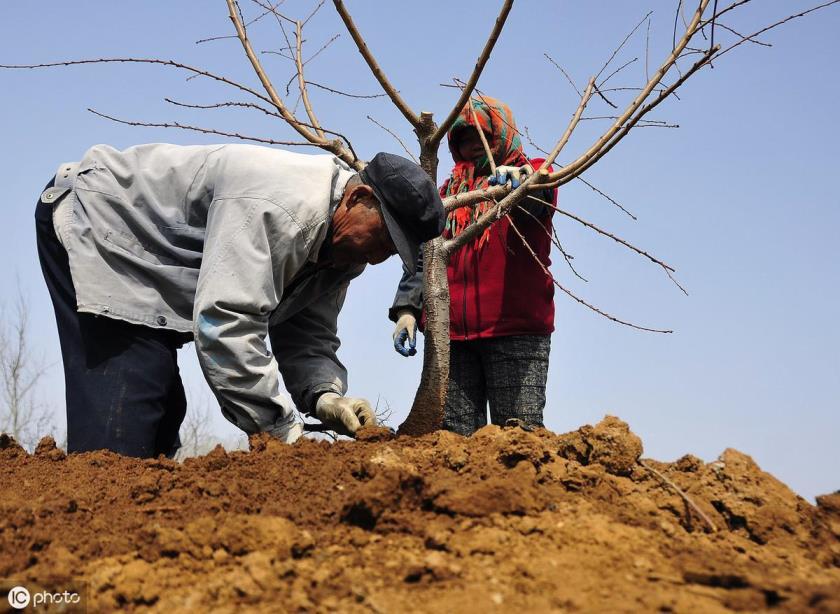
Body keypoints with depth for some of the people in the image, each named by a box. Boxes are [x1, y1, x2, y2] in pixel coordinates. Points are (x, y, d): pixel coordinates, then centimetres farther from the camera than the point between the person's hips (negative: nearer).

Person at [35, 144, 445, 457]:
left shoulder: (343, 243, -2)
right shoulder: (275, 204, -35)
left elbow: (306, 337, 0)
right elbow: (226, 321, -40)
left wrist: (324, 395, -22)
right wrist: (281, 431, -35)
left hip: (143, 264, 10)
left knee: (161, 410, 9)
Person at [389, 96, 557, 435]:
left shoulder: (533, 175, 10)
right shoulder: (449, 191, 23)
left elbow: (538, 198, -16)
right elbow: (424, 255, 19)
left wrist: (518, 177, -39)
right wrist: (407, 308, 4)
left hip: (516, 330, -4)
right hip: (450, 333, 4)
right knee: (453, 434, 1)